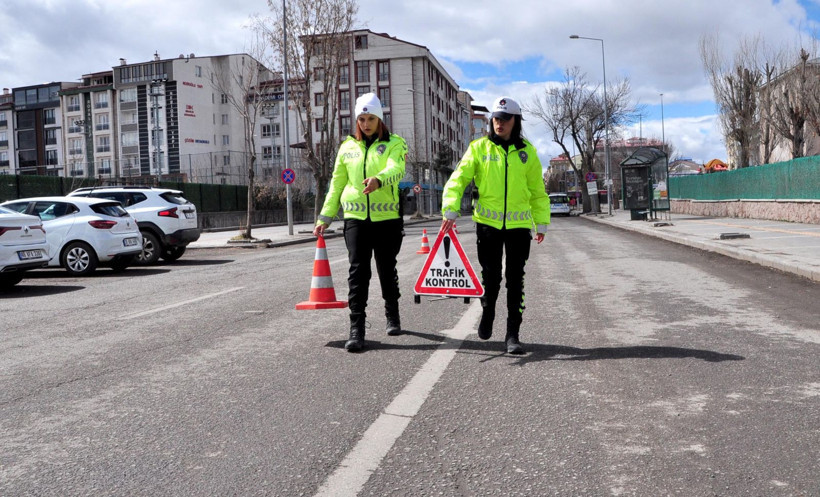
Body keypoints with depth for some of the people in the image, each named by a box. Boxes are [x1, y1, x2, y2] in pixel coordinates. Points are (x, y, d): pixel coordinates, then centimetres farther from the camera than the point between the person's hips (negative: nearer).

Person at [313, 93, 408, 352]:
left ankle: (392, 316, 33)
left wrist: (379, 179, -41)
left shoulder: (394, 143, 3)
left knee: (387, 270, 11)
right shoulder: (348, 147, 13)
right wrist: (325, 218, 11)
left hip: (387, 217, -1)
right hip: (355, 217, 2)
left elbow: (396, 169, -18)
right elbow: (336, 184, 15)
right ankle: (356, 329, -3)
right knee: (358, 271, -6)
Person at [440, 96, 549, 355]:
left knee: (515, 279, 2)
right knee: (491, 275, 7)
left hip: (519, 223, 1)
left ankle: (512, 335, 8)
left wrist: (542, 222, 11)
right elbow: (458, 179, -4)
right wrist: (450, 210, -17)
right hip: (487, 222, -1)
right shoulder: (479, 147, 1)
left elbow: (537, 191, 13)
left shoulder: (527, 151, 6)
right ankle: (487, 312, 36)